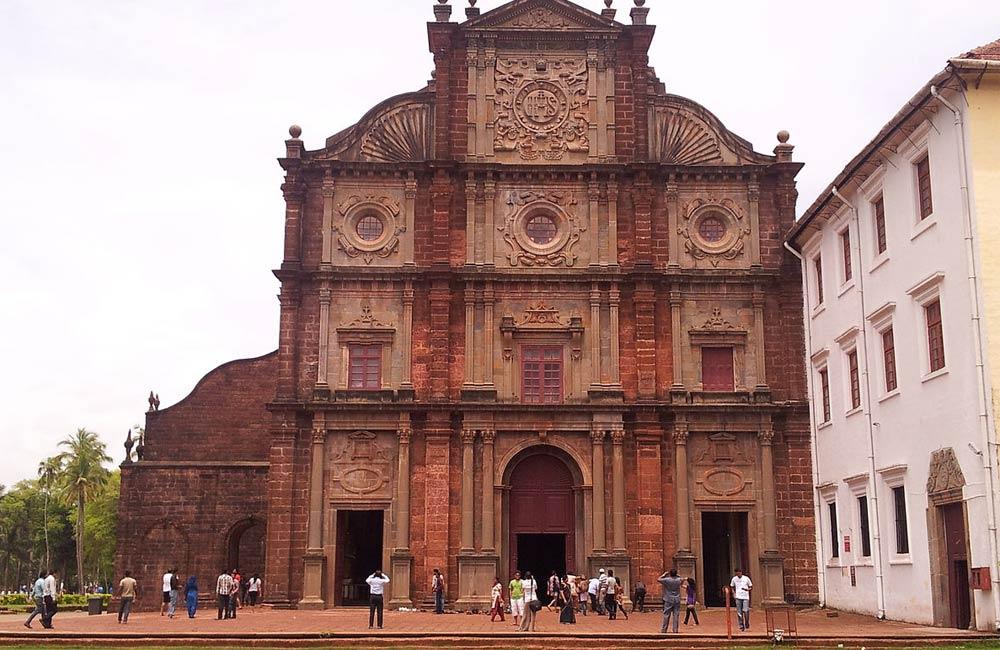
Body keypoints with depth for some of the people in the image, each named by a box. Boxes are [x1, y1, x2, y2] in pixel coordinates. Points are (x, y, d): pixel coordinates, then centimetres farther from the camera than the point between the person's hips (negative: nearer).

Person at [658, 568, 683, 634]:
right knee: (676, 615, 4)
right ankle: (675, 630, 4)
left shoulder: (667, 580, -11)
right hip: (677, 600, 2)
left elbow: (658, 579, 0)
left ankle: (663, 630, 4)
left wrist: (664, 574, 7)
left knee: (666, 615, 2)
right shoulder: (678, 580, -2)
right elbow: (682, 581, 22)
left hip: (668, 600, -2)